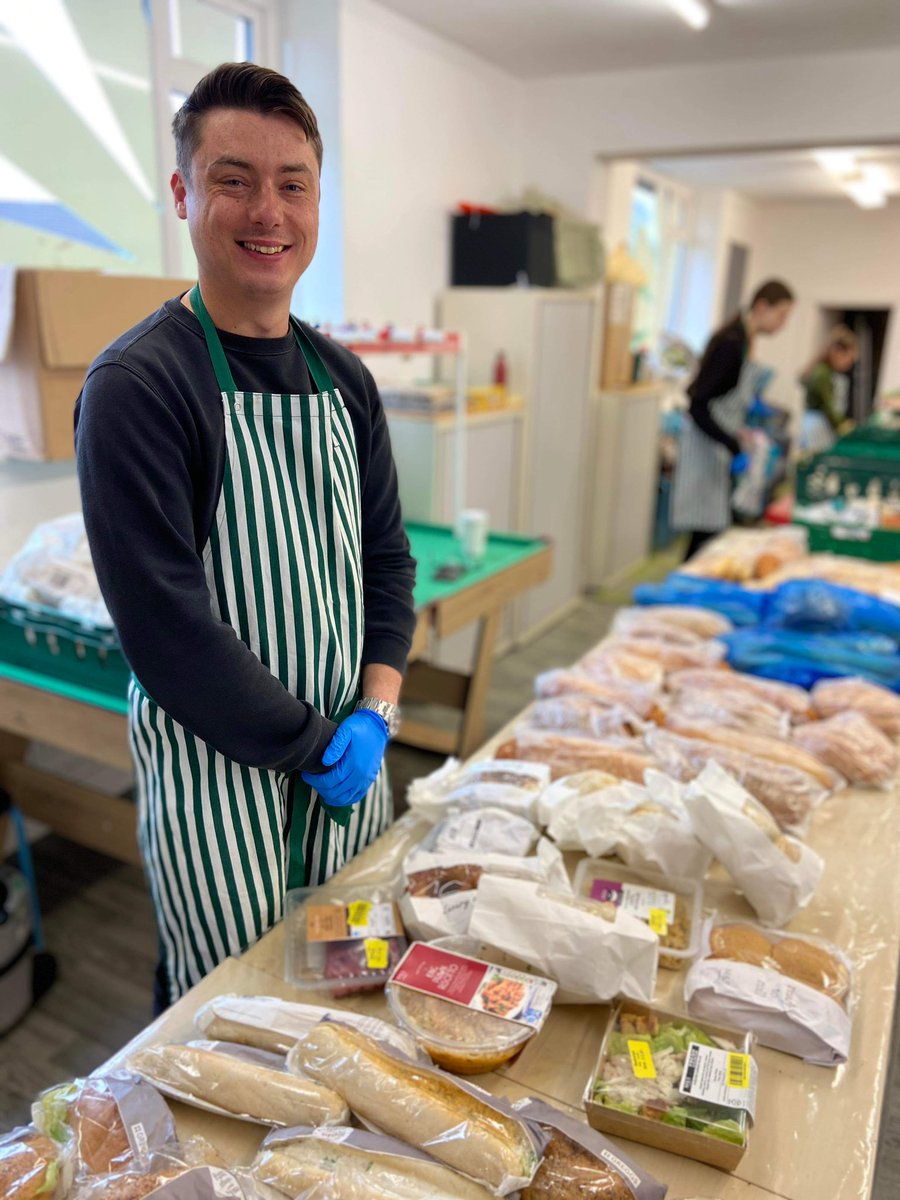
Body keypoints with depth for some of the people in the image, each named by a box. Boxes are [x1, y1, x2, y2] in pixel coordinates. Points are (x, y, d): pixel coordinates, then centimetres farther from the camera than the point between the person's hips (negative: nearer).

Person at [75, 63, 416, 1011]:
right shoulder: (136, 385, -16)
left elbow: (386, 559, 7)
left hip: (348, 754, 6)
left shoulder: (343, 379, 5)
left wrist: (375, 713, -6)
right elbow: (163, 621, -20)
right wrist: (313, 745, -14)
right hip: (217, 775, -6)